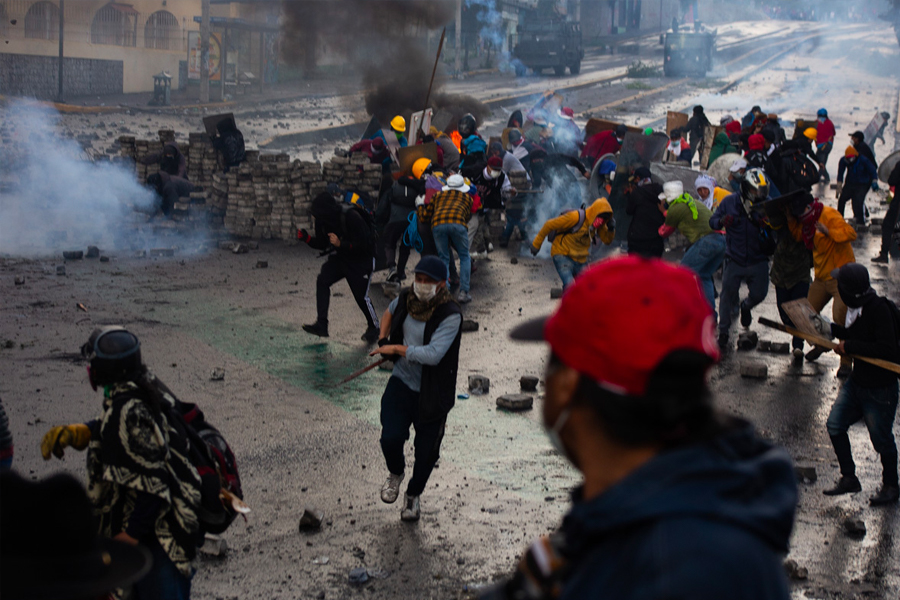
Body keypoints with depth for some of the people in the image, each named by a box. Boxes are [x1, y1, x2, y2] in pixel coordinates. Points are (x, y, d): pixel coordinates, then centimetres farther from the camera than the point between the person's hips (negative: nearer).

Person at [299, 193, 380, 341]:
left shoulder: (351, 217, -30)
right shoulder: (323, 220, -8)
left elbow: (363, 245, -27)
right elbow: (322, 244, 3)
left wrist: (340, 244, -36)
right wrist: (307, 238, -15)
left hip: (361, 259, -6)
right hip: (340, 257, 6)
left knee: (361, 295, -6)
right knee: (322, 280, -15)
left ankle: (373, 328, 22)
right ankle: (321, 325, -15)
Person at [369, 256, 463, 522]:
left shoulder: (451, 315, -21)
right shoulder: (405, 299, -3)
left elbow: (433, 354, -31)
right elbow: (390, 312, 24)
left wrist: (396, 348, -22)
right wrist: (383, 339, 10)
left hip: (432, 393, -3)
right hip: (401, 382, 3)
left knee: (426, 452, 7)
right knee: (391, 438, -14)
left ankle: (413, 495, 38)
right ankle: (395, 473, 22)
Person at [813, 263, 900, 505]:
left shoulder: (879, 310, -26)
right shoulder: (857, 307, 0)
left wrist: (849, 346, -27)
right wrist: (831, 328, 6)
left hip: (880, 388, -8)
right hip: (857, 381, 9)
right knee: (835, 424, 8)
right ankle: (849, 478, 24)